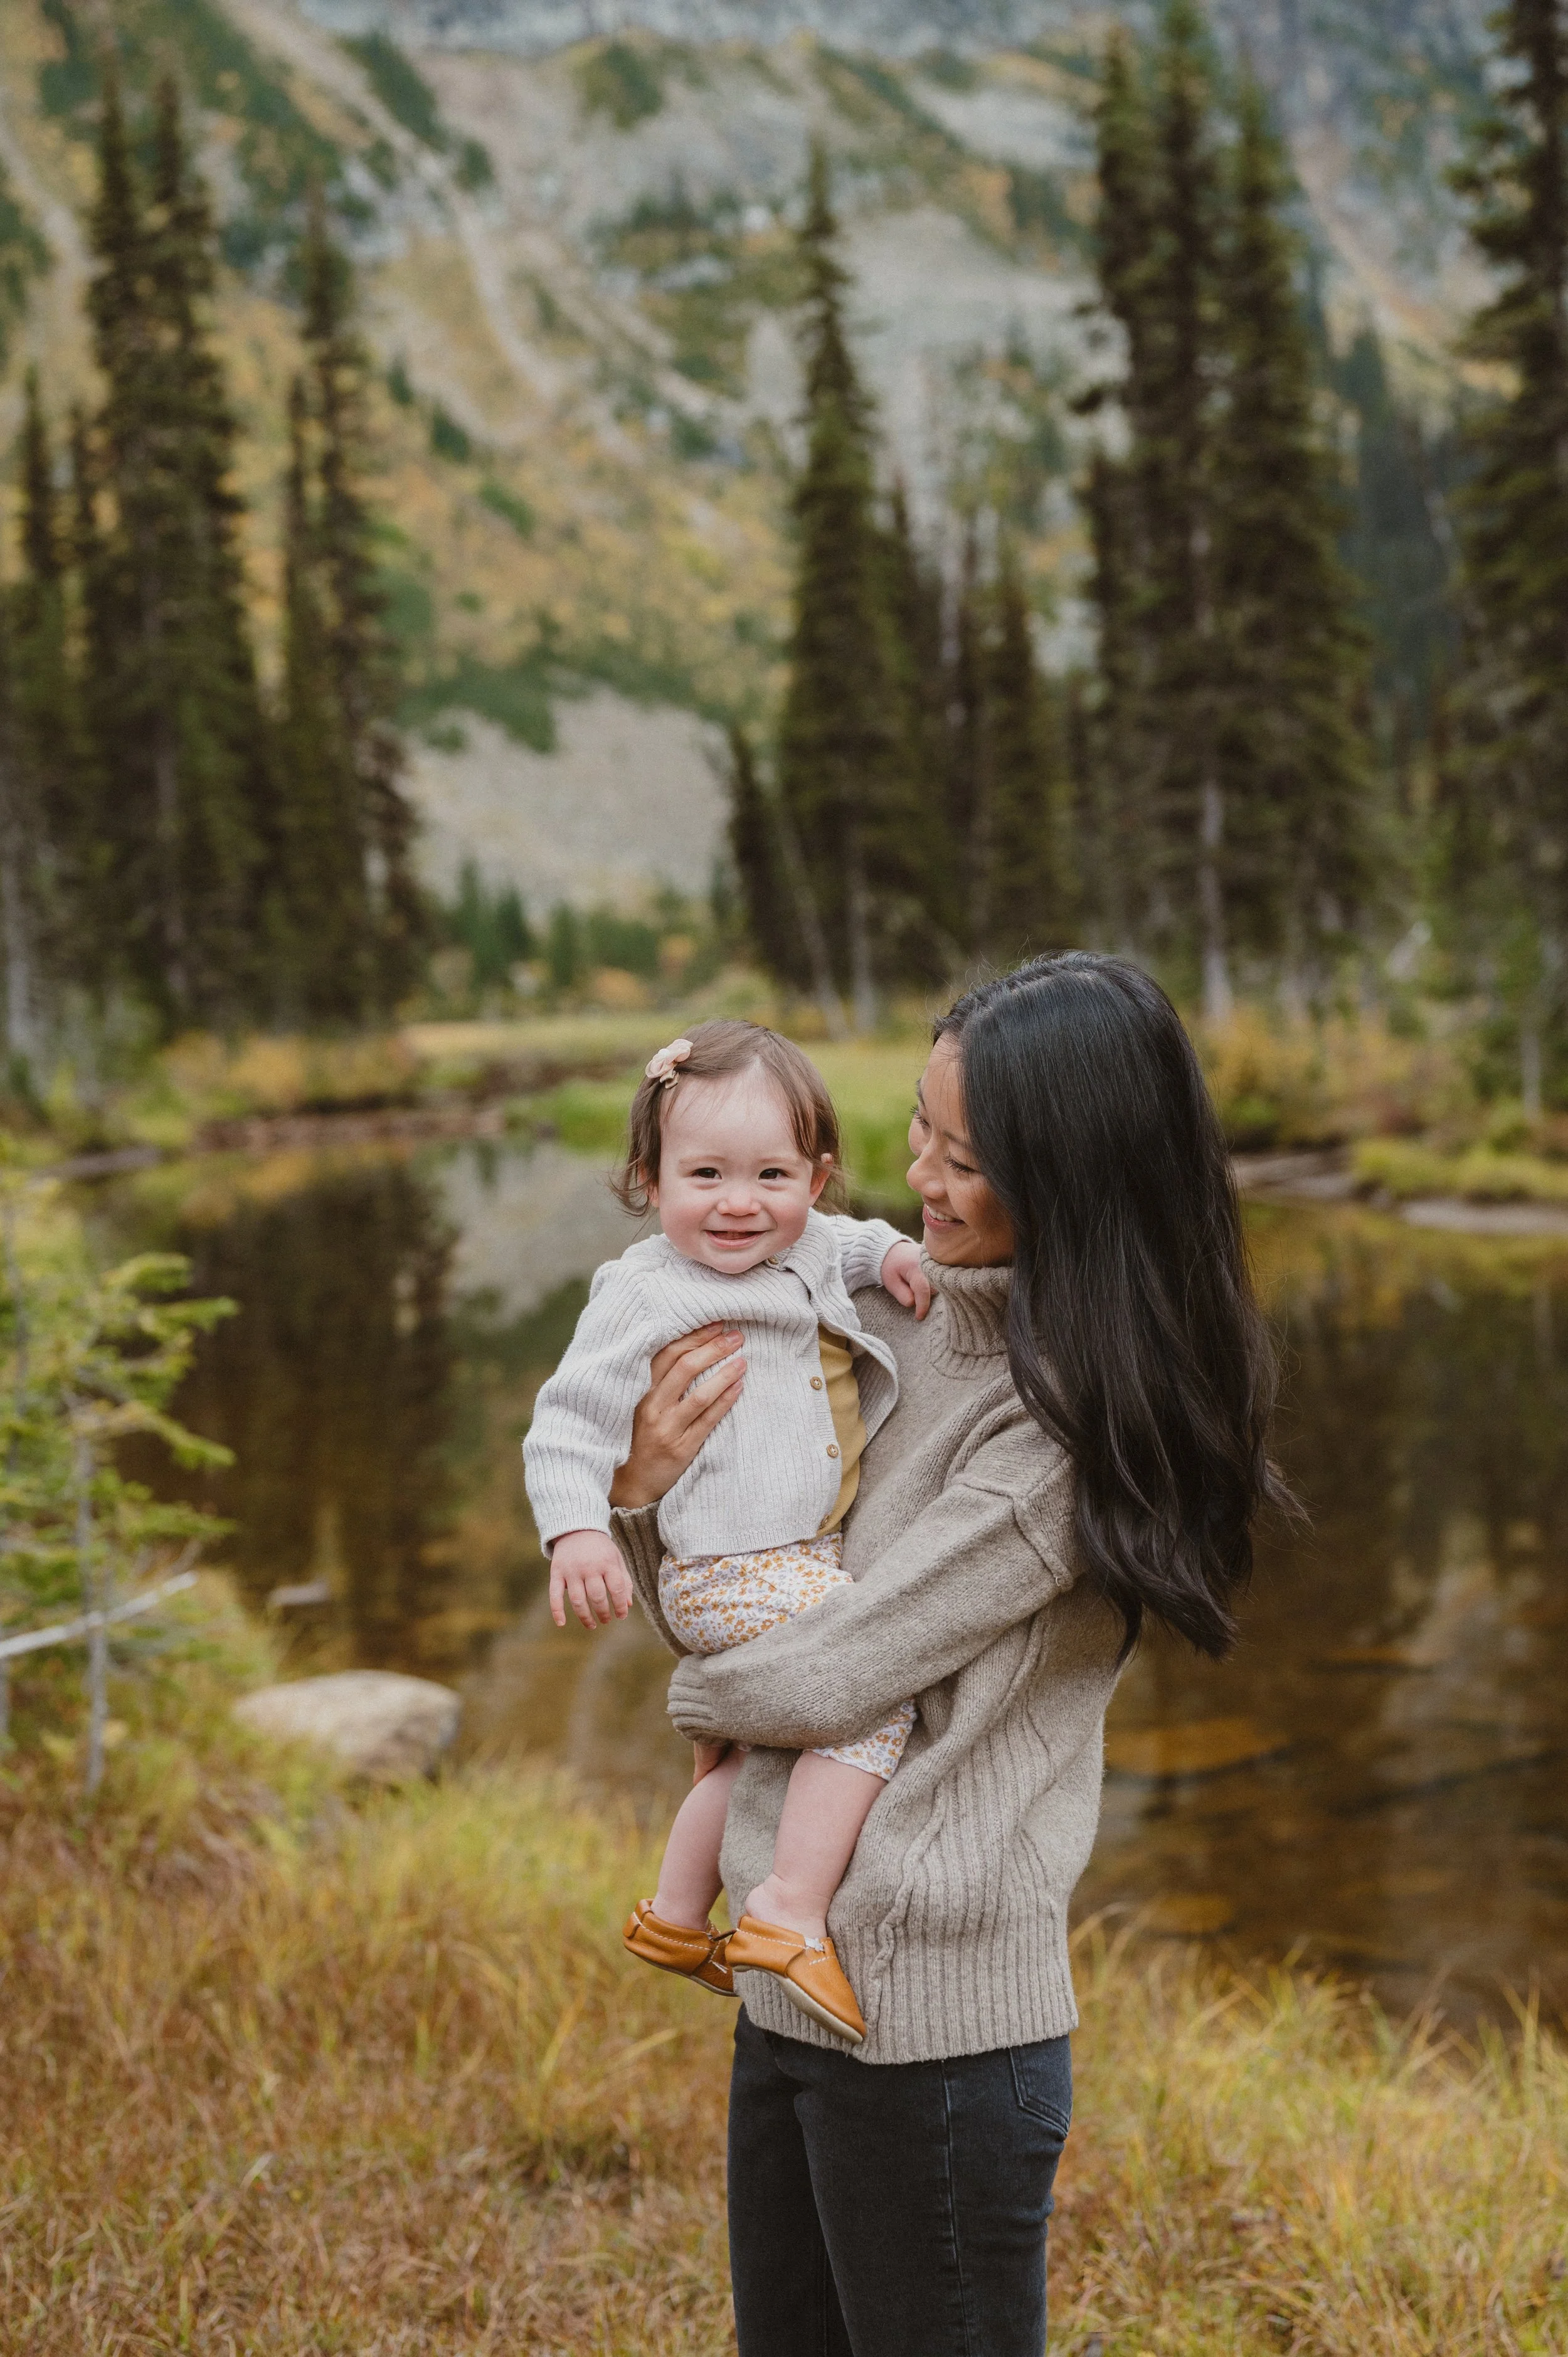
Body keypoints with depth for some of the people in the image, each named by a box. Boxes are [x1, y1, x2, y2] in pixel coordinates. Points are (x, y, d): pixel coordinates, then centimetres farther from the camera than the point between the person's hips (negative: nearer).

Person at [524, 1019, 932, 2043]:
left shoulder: (807, 1251, 7)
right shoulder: (647, 1296, -15)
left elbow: (839, 1242, 31)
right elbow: (570, 1418, -13)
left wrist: (890, 1250, 9)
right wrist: (576, 1530, -27)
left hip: (808, 1560, 9)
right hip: (734, 1574, -9)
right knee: (881, 1690, -25)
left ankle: (677, 1915, 44)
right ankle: (790, 1915, -20)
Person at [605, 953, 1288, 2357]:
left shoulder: (1074, 1425, -19)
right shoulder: (889, 1314, 5)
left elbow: (821, 1683, -20)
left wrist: (700, 1696, 0)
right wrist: (641, 1500, -8)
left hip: (931, 2022, -8)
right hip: (793, 1981, 8)